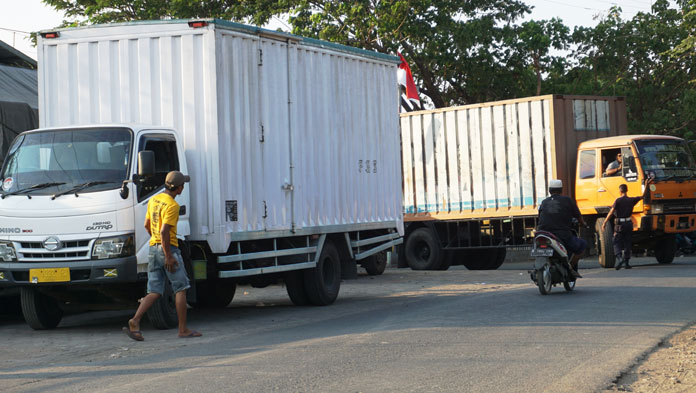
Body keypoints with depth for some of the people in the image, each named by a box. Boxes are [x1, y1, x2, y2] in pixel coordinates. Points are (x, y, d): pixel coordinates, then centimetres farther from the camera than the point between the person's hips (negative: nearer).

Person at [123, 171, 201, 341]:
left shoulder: (154, 200, 11)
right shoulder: (172, 205, -16)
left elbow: (147, 225, 19)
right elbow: (164, 232, -22)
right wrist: (169, 257, -19)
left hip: (153, 248, 8)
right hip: (168, 248, -8)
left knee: (154, 292, 7)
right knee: (180, 289, 3)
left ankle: (135, 321, -10)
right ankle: (183, 329, 5)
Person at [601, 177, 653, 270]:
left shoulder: (618, 201, -10)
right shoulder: (631, 200, 1)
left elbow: (611, 212, -12)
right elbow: (643, 196, 11)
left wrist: (604, 223, -8)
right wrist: (646, 185, 10)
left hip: (619, 225, -4)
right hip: (628, 223, 4)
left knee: (617, 243, 1)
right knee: (627, 243, 10)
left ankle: (620, 258, -20)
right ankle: (626, 262, 9)